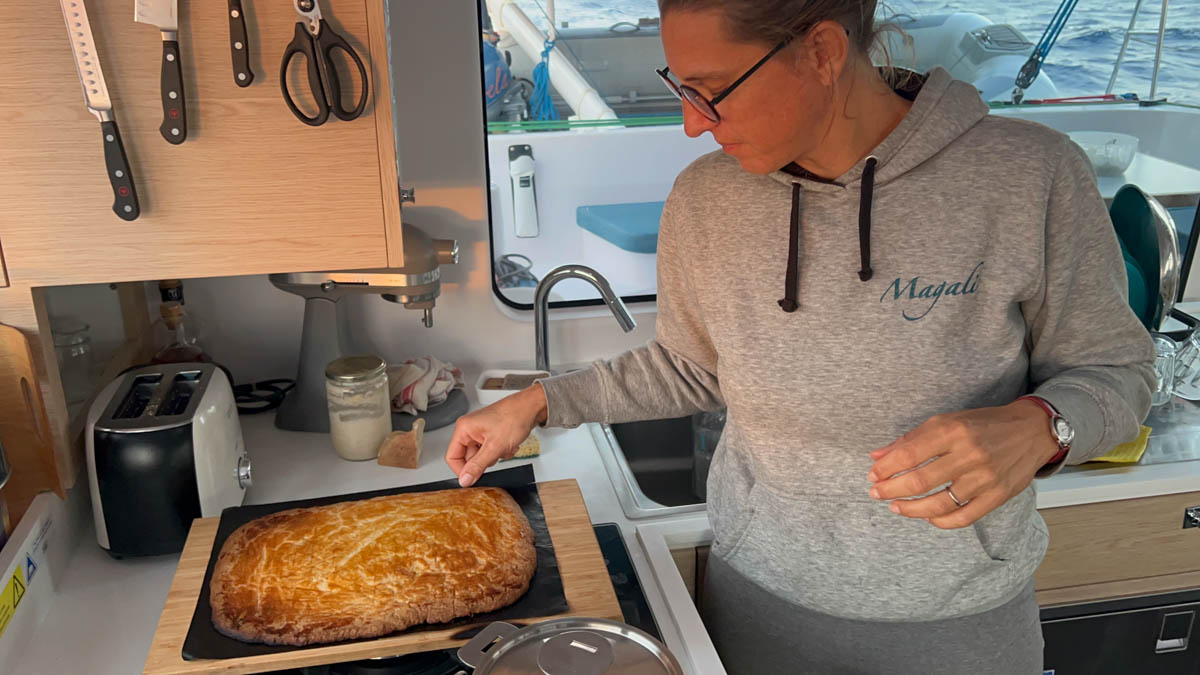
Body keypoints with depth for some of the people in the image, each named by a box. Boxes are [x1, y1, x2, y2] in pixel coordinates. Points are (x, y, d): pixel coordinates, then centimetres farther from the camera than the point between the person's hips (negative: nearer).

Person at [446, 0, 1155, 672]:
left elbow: (1116, 370, -8)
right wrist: (539, 403, 0)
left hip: (958, 618, -1)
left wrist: (1037, 428, -29)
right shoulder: (705, 199, -10)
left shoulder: (1031, 175, -19)